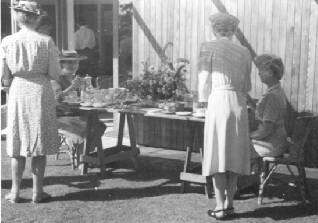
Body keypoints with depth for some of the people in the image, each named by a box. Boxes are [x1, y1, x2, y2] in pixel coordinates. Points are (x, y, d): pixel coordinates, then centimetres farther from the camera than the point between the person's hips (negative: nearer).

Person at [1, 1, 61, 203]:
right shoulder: (46, 42, -8)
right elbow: (55, 74, -7)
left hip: (18, 91, 2)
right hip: (41, 92, -1)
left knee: (18, 142, 12)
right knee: (40, 143, 7)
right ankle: (38, 191, 12)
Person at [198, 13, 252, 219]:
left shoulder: (209, 47, 0)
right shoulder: (244, 52, 11)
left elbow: (205, 80, -1)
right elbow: (247, 85, 15)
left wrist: (205, 101, 15)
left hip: (218, 101, -3)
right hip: (239, 104, 4)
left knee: (217, 154, 2)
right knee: (235, 154, 11)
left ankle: (220, 206, 3)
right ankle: (230, 203, 17)